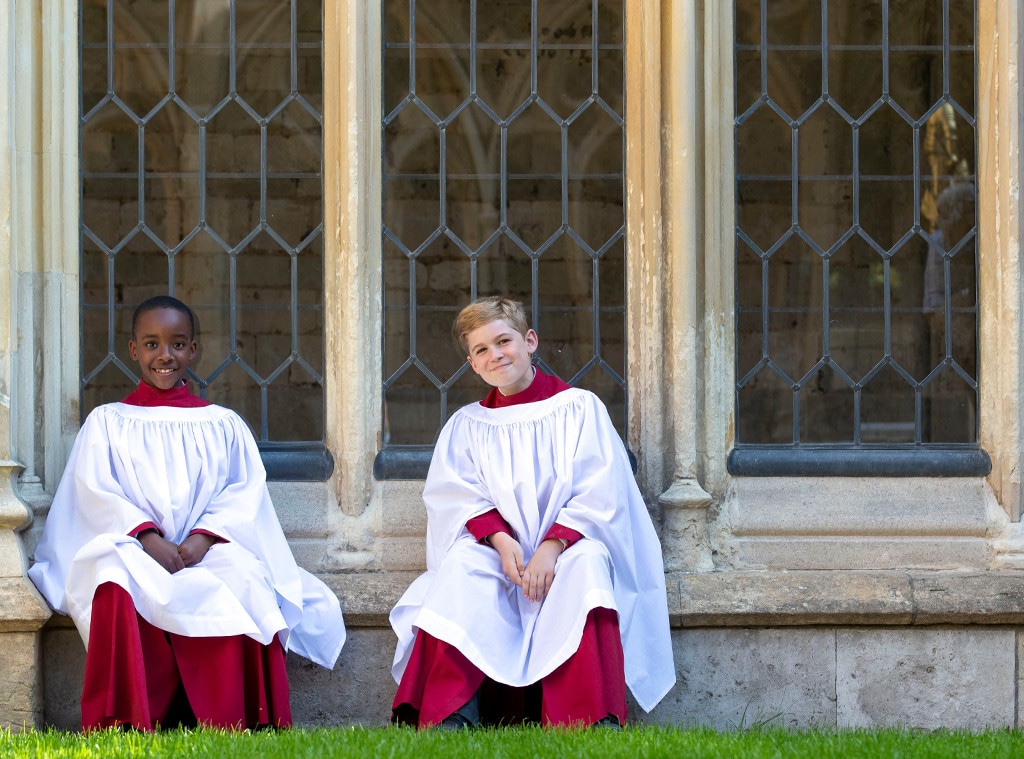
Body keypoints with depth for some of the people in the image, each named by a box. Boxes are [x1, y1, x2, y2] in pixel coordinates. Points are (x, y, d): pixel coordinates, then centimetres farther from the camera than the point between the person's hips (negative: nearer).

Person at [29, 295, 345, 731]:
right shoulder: (107, 422, 18)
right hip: (133, 548, -1)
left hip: (208, 551, 1)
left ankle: (226, 726, -38)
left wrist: (202, 538, -13)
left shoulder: (223, 425, 21)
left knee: (244, 578, -35)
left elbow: (246, 491, 7)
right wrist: (147, 537, -15)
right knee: (118, 582, -38)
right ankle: (127, 725, -41)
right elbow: (95, 491, 3)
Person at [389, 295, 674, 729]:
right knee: (460, 564, -32)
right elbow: (456, 496, 1)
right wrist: (498, 538, -19)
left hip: (569, 544, -1)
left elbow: (601, 494, -4)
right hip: (496, 549, 2)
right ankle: (450, 714, -41)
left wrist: (552, 546, -19)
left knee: (587, 563, -36)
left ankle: (594, 717, -46)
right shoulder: (466, 425, 15)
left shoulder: (579, 408, 7)